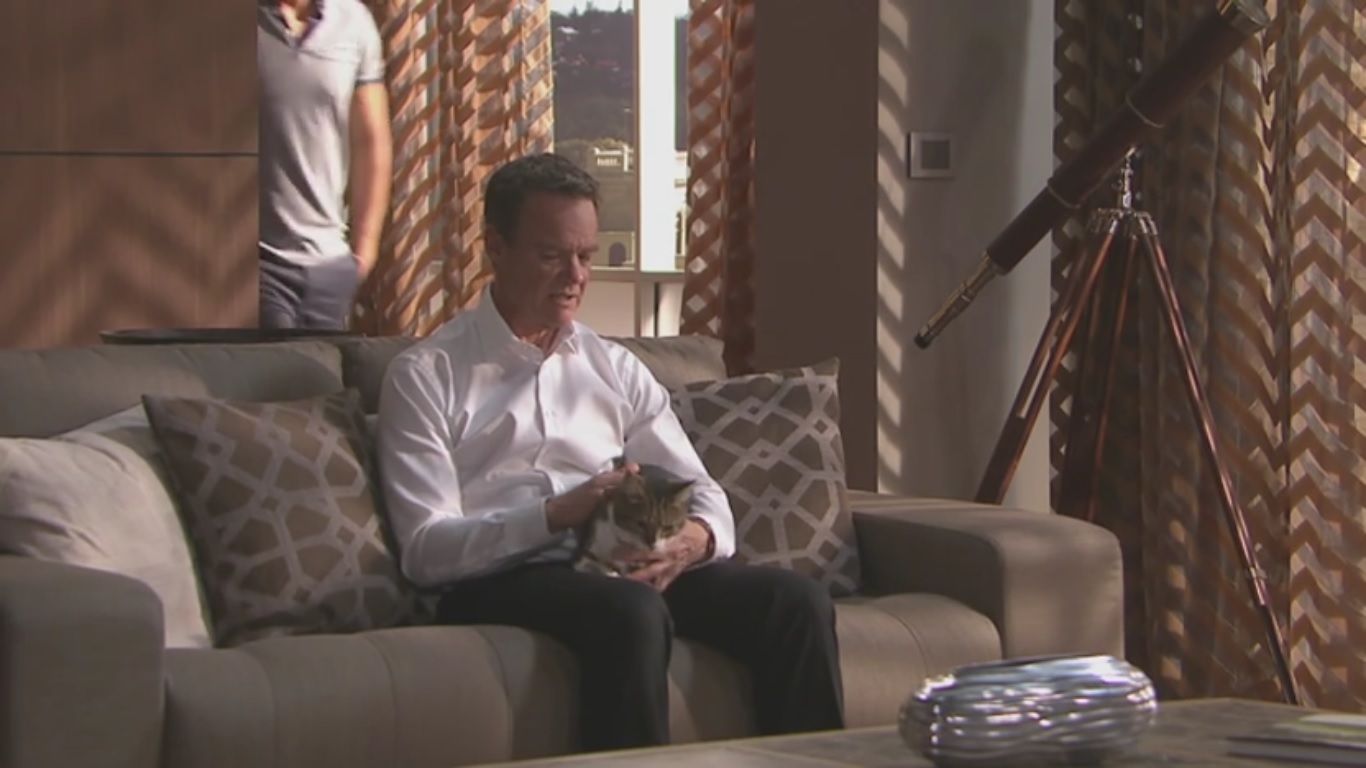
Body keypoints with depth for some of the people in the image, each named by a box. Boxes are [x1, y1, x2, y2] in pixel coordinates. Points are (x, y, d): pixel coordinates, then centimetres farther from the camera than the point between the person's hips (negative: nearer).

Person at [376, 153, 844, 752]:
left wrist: (691, 542, -11)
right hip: (500, 582, -5)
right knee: (632, 612, -37)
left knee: (797, 601, -19)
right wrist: (558, 515, -21)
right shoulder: (426, 376, 4)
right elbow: (426, 549, -6)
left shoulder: (616, 368, 21)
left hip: (630, 567, 5)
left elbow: (706, 498, 15)